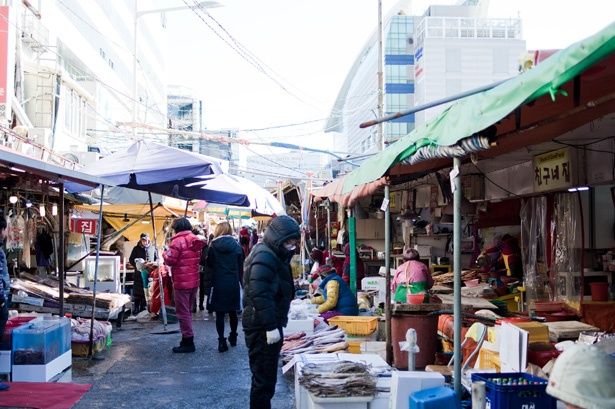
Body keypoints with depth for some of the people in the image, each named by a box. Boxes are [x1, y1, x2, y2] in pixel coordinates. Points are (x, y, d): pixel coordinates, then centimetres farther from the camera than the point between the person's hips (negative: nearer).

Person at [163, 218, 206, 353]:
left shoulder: (177, 241, -14)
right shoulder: (196, 240, 9)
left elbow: (170, 260, -18)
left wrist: (165, 253, 3)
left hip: (182, 282, -8)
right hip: (194, 281, 8)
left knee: (183, 313, -2)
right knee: (188, 311, 19)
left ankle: (188, 342, -1)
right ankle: (188, 339, 25)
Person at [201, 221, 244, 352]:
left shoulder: (213, 246, -3)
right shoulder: (237, 246, 1)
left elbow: (208, 267, -4)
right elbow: (241, 267, 2)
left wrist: (207, 285, 0)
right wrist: (239, 281, 9)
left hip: (218, 284, -2)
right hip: (233, 284, 2)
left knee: (220, 313, 2)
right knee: (233, 312, 15)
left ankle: (222, 341, -2)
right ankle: (233, 337, 27)